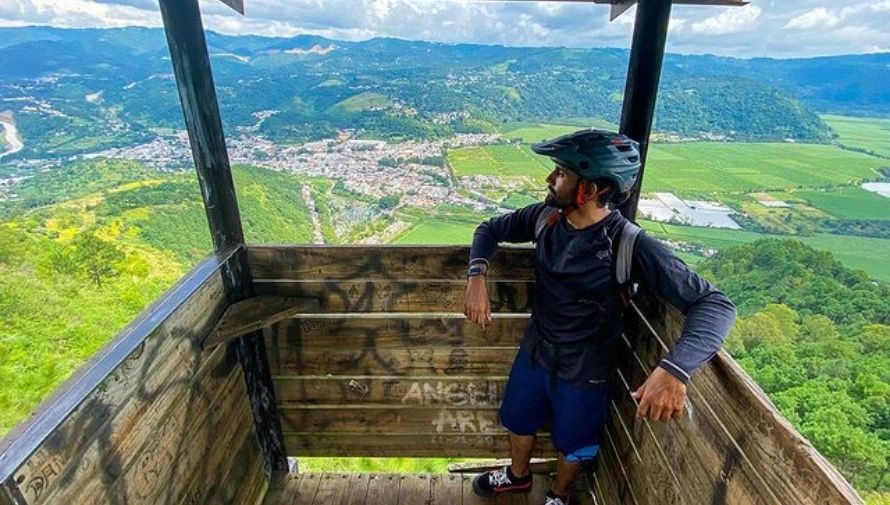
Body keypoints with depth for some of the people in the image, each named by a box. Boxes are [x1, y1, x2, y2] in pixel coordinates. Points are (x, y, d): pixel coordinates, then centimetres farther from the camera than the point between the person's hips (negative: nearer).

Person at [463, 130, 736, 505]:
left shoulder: (629, 245, -30)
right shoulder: (545, 217, -14)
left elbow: (715, 304, -31)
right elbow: (489, 229, 1)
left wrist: (675, 369, -49)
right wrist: (477, 275, -20)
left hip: (584, 371, -4)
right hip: (535, 351, 5)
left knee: (573, 444, 23)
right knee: (518, 419, 27)